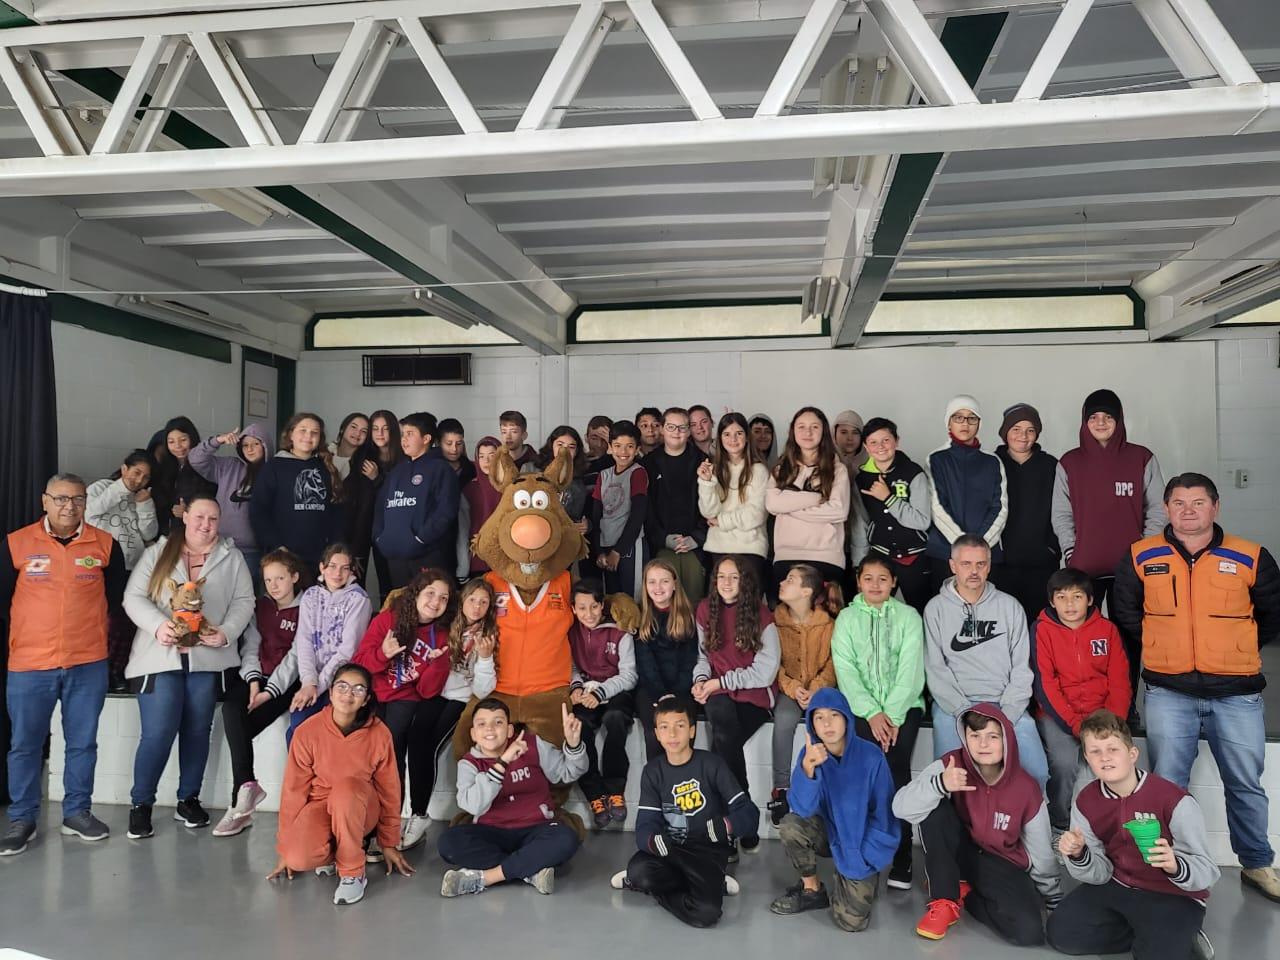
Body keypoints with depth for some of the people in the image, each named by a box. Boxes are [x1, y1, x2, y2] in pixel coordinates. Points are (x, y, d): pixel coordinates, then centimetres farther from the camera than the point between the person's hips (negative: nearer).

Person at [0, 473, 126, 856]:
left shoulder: (105, 545, 2)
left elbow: (118, 598, 12)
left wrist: (112, 643, 12)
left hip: (88, 665, 1)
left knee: (83, 742, 10)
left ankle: (77, 812, 24)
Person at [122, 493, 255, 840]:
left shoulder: (231, 557, 9)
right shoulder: (157, 552, 6)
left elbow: (244, 601, 5)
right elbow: (134, 596, -1)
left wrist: (226, 632, -12)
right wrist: (158, 625, -18)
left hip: (207, 657, 2)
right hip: (161, 655, -2)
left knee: (197, 730, 8)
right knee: (158, 732, -7)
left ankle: (188, 799, 24)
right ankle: (141, 804, 12)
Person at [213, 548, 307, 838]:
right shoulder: (260, 607, 18)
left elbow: (295, 656, -8)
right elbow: (250, 646, 8)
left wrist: (270, 691, -17)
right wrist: (253, 679, -10)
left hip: (285, 682, -4)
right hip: (255, 676, 4)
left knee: (241, 729, -23)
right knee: (231, 709, -29)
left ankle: (242, 796, -14)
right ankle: (246, 786, -29)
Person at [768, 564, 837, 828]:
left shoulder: (827, 623, -5)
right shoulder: (776, 618, -1)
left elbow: (831, 664, -5)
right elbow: (773, 663, -1)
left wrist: (815, 690, -21)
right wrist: (793, 688, -16)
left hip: (819, 688, -1)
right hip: (788, 687, 1)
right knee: (784, 719, -31)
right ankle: (781, 789, -19)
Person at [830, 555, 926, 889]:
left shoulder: (909, 616, 7)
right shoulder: (847, 618, 9)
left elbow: (911, 670, -3)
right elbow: (845, 671, -1)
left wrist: (893, 716, -13)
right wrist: (873, 714, -12)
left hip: (904, 704, 0)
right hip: (862, 706, 1)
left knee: (896, 766, -19)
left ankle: (901, 858, -12)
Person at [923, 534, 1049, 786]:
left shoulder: (1010, 607, 8)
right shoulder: (936, 609, 3)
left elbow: (1021, 668, 6)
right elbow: (936, 670, -1)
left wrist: (1008, 713, -6)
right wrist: (965, 712, -12)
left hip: (1006, 705, 2)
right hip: (953, 706, -2)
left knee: (1037, 773, -14)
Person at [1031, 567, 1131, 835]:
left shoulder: (1107, 629, 6)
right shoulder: (1042, 630, -2)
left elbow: (1119, 681, 3)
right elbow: (1045, 685, -7)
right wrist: (1076, 724, -17)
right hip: (1056, 713, -2)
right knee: (1065, 761, -25)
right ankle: (1060, 826, -2)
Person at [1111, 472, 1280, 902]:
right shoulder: (1141, 558, -1)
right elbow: (1125, 612, 11)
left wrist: (1237, 650, 11)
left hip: (1237, 693, 0)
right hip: (1168, 693, 0)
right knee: (1166, 785, 5)